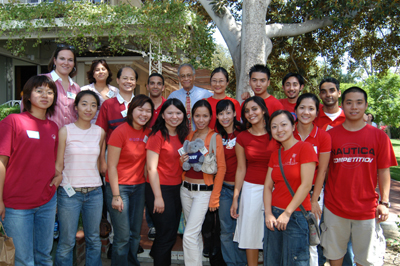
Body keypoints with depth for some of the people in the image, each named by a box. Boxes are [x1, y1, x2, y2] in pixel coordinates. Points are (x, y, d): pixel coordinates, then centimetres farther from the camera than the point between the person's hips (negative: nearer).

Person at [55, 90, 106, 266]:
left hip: (94, 192, 3)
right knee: (66, 243, 5)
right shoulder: (65, 131, -4)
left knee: (94, 240, 14)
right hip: (69, 192, -3)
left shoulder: (100, 132, 5)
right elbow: (58, 165, 0)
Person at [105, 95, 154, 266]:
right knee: (123, 237, -1)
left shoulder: (148, 133, 4)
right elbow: (111, 166, -12)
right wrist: (116, 195, -13)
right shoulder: (120, 132, -13)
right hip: (119, 187, -5)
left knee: (135, 234, 14)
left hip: (139, 187, 6)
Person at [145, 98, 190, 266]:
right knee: (166, 235, 1)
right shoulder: (157, 136, -12)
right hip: (160, 189, -7)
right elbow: (151, 168, -15)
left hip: (177, 188, 7)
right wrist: (158, 196, -16)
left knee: (172, 233, 16)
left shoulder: (182, 136, 8)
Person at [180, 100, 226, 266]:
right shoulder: (189, 136, 8)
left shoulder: (215, 137, -9)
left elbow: (221, 168, -10)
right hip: (185, 189, 6)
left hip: (203, 191, -5)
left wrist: (214, 197, -11)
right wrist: (182, 161, -6)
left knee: (189, 235, -7)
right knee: (195, 232, 16)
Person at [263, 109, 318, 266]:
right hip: (274, 214, 6)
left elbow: (306, 185, -15)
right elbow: (268, 186, 6)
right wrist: (268, 213, -6)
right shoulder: (275, 155, 11)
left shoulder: (305, 148, -9)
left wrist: (287, 213, -12)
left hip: (296, 215, -6)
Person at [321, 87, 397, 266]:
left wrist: (384, 202, -3)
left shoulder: (379, 136, -1)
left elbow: (383, 171, 1)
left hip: (367, 209, 0)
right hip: (334, 207, 0)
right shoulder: (330, 135, -1)